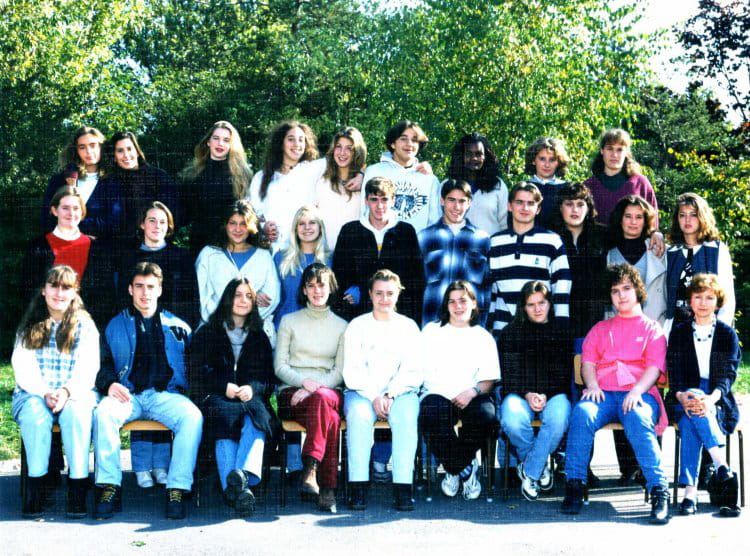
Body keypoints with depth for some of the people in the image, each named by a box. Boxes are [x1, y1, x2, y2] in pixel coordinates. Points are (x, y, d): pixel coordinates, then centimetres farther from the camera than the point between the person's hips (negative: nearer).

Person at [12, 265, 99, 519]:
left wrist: (66, 392, -23)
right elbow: (22, 367, -1)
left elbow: (88, 369, -3)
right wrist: (45, 394, -20)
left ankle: (78, 485, -33)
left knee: (76, 411, -36)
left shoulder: (85, 325, 9)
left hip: (76, 394, -1)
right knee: (35, 411, -35)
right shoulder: (29, 327, 12)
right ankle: (37, 485, -29)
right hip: (33, 394, 1)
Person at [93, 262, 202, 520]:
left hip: (166, 395, 0)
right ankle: (109, 487, -30)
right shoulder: (116, 326, 21)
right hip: (128, 394, 0)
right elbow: (104, 365, 14)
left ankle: (177, 489, -32)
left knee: (192, 416, -33)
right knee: (103, 411, -34)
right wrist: (110, 384, -8)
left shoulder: (177, 326, 21)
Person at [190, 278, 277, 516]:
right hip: (216, 397, -2)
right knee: (225, 416, -37)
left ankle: (242, 476, -57)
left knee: (256, 416, -36)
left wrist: (252, 388, -9)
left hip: (251, 396, 2)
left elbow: (269, 378, 15)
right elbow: (198, 371, 6)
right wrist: (225, 387, -12)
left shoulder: (259, 337, 25)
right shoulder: (207, 333, 19)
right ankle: (239, 488, -53)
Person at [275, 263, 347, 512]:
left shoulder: (341, 326, 16)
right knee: (330, 417, -36)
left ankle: (310, 471, -44)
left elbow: (340, 371, 7)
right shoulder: (289, 321, 14)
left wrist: (313, 389, -12)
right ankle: (327, 488, -40)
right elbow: (280, 366, 7)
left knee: (322, 399, -39)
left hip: (329, 391, 1)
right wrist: (304, 381, -14)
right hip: (291, 392, -1)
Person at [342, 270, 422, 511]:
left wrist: (390, 395, -13)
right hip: (362, 392, 0)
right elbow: (352, 371, 1)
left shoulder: (408, 326, 12)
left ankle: (403, 487, -34)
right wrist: (374, 396, -15)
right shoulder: (357, 326, 11)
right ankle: (358, 487, -33)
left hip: (400, 392, 0)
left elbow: (413, 372, 3)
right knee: (359, 413, -34)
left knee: (407, 415, -33)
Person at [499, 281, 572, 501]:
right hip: (519, 394, 0)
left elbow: (563, 375, 9)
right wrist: (527, 395, -12)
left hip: (553, 394, 0)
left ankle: (530, 471, -15)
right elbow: (509, 374, 6)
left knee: (558, 418, -36)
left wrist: (545, 396, -10)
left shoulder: (561, 334, 15)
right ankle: (540, 465, -6)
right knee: (512, 421, -35)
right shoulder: (510, 333, 14)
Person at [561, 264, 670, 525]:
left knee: (638, 420, -38)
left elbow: (655, 367, 6)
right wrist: (592, 385, -6)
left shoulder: (652, 328, 21)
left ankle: (659, 492, -41)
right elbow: (587, 361, 16)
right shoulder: (600, 329, 31)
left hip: (639, 394, -2)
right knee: (582, 413, -33)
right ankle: (574, 486, -33)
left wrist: (637, 391, -14)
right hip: (603, 393, 2)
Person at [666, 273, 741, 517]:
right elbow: (674, 372, 1)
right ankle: (723, 469, -42)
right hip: (684, 397, 1)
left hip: (718, 401, -1)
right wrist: (682, 396, -23)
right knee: (694, 402, -36)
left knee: (690, 423, -34)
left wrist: (712, 398, -27)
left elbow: (728, 373, -5)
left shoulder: (727, 334, 9)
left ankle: (690, 490, -41)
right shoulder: (679, 332, 12)